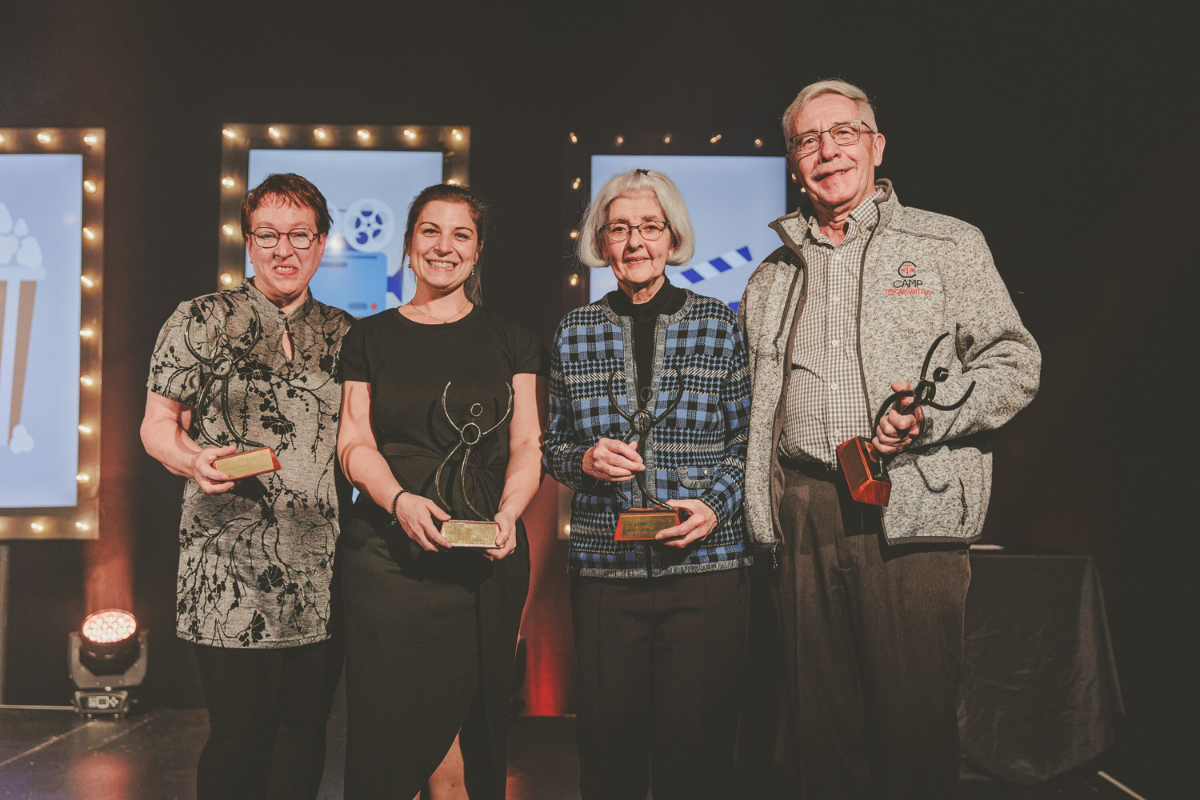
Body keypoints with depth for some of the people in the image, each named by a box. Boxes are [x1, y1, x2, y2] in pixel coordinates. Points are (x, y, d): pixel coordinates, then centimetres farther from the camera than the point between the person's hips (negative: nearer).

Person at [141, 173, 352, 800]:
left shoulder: (344, 334, 11)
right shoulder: (200, 322, 1)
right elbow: (157, 424, 1)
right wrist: (193, 460, -18)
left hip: (321, 574, 3)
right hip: (231, 576, -3)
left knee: (306, 734, 12)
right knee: (238, 738, 3)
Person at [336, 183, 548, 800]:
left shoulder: (511, 340, 11)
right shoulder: (370, 338, 11)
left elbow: (528, 444, 6)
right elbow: (354, 443, 4)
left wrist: (508, 512, -13)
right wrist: (401, 500, -15)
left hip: (486, 560, 0)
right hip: (390, 556, 0)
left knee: (470, 734, 1)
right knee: (390, 733, -2)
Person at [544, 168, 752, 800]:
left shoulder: (718, 324, 4)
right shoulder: (575, 333, 8)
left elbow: (748, 439, 5)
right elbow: (554, 446, 14)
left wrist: (716, 505, -10)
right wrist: (585, 459, -7)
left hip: (705, 563, -1)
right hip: (605, 564, 2)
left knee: (697, 737, 4)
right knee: (607, 739, 8)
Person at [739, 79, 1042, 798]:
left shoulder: (949, 245, 9)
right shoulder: (771, 278, 19)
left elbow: (1015, 361, 4)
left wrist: (931, 415, -14)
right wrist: (760, 516, 9)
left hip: (910, 511, -3)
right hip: (802, 517, 4)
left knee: (915, 731, 0)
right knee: (820, 732, 9)